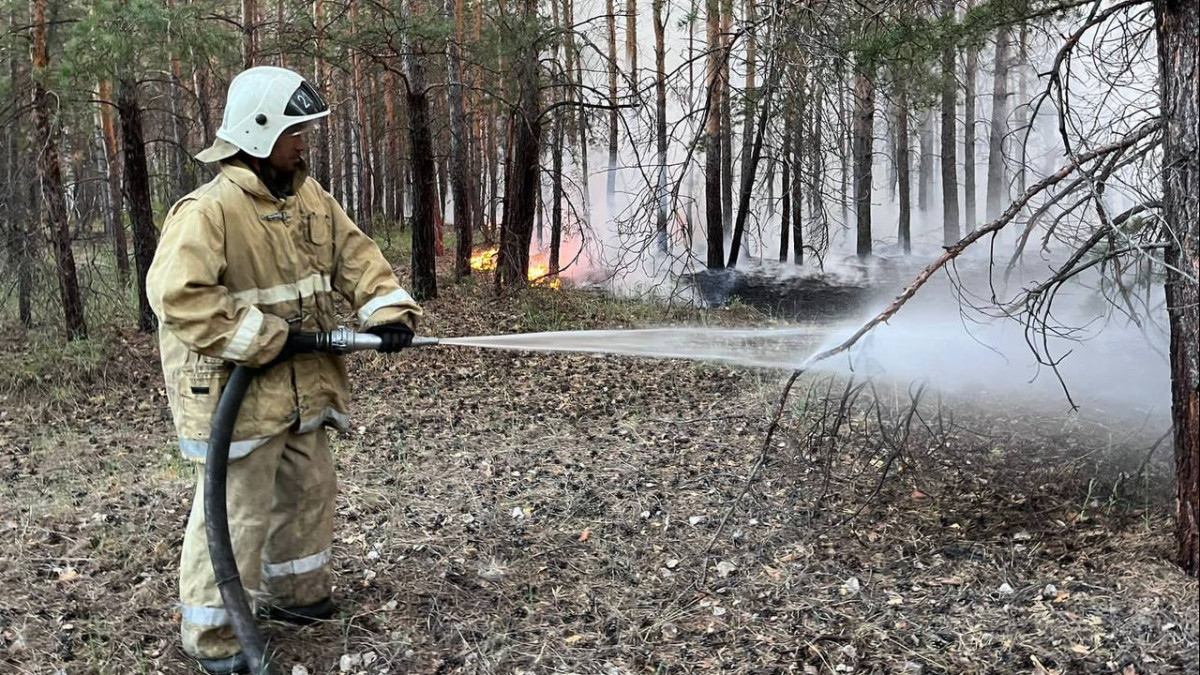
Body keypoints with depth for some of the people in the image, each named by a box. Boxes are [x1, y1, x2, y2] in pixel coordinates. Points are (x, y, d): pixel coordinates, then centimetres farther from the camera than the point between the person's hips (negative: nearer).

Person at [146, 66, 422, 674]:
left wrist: (388, 308, -9)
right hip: (234, 392, -8)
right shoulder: (208, 210, -19)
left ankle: (293, 592, 42)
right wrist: (262, 340, -24)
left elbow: (354, 255, 8)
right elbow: (177, 294, -26)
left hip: (303, 386, 8)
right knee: (237, 514, 0)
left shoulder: (309, 197, 7)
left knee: (309, 491, 20)